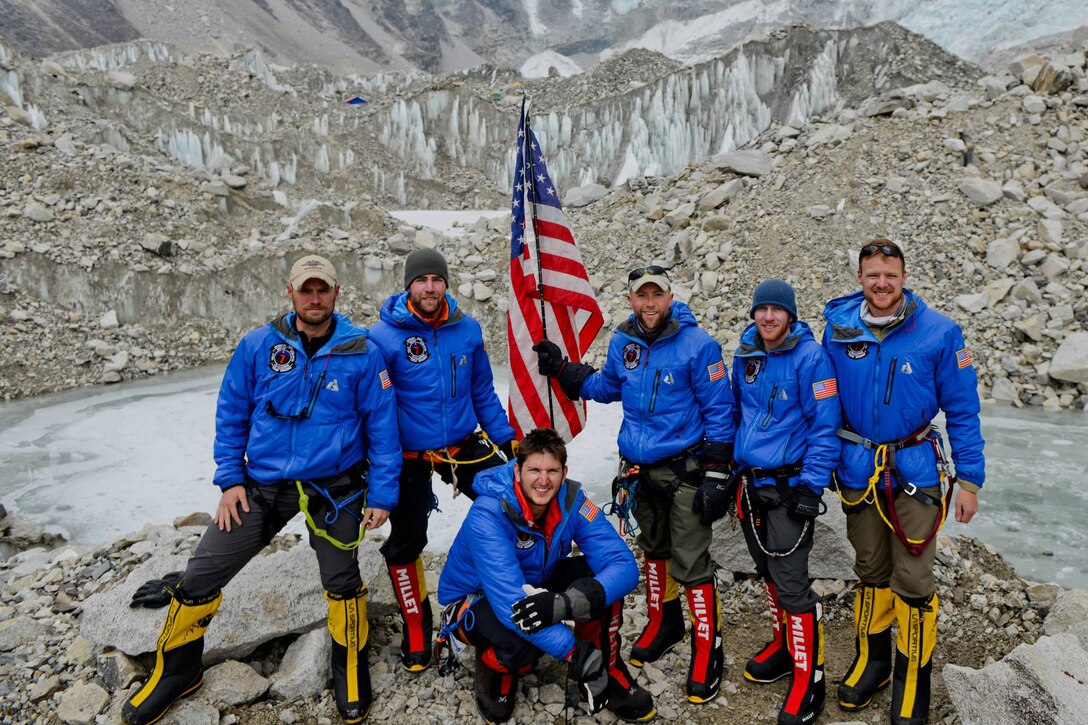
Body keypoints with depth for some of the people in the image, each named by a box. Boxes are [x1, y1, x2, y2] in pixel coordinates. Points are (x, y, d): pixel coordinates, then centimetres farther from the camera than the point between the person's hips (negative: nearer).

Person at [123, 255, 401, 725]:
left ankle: (351, 670, 35)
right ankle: (176, 672, 29)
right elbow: (231, 415, 6)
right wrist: (230, 480, 0)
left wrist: (382, 495, -5)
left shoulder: (361, 353, -8)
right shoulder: (257, 346, -3)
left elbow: (382, 429, -4)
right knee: (200, 577, 4)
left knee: (342, 582, 9)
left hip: (334, 487, -1)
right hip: (262, 485, 2)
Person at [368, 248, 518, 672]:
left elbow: (483, 393, 9)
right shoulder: (385, 337, -14)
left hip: (465, 445, 3)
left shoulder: (466, 330, -2)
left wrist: (506, 437, 8)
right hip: (409, 458, -3)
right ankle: (416, 629, 30)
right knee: (405, 543, 7)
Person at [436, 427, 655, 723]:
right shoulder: (487, 515, -33)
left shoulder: (571, 501, -20)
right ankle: (494, 670, -1)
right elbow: (509, 599, -40)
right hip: (475, 600, -4)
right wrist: (574, 651, -44)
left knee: (605, 582, -22)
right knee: (521, 643, -37)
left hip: (538, 586, 4)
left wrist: (567, 602, -44)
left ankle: (608, 675, -2)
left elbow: (624, 565, -26)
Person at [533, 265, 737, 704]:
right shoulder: (623, 343, 2)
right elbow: (606, 388, 20)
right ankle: (664, 622, 41)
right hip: (640, 470, 6)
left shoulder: (697, 346, -15)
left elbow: (719, 413, -13)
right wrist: (561, 369, 12)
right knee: (654, 549, 21)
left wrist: (716, 475, -15)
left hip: (684, 471, -6)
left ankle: (707, 651, 13)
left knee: (690, 564, -4)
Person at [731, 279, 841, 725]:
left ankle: (807, 677, 9)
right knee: (768, 570, 19)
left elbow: (824, 428, -14)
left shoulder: (810, 357, -13)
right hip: (751, 482, 7)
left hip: (789, 485, -7)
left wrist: (811, 487, -17)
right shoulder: (744, 356, 6)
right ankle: (784, 644, 38)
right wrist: (728, 469, 16)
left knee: (790, 582, -6)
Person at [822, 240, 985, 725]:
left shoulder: (938, 333, -11)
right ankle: (871, 660, 36)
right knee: (870, 571, 17)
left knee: (912, 580, 1)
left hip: (915, 470, -2)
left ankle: (912, 678, 21)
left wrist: (969, 480, -6)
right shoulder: (839, 330, -5)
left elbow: (962, 410, -5)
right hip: (857, 468, 3)